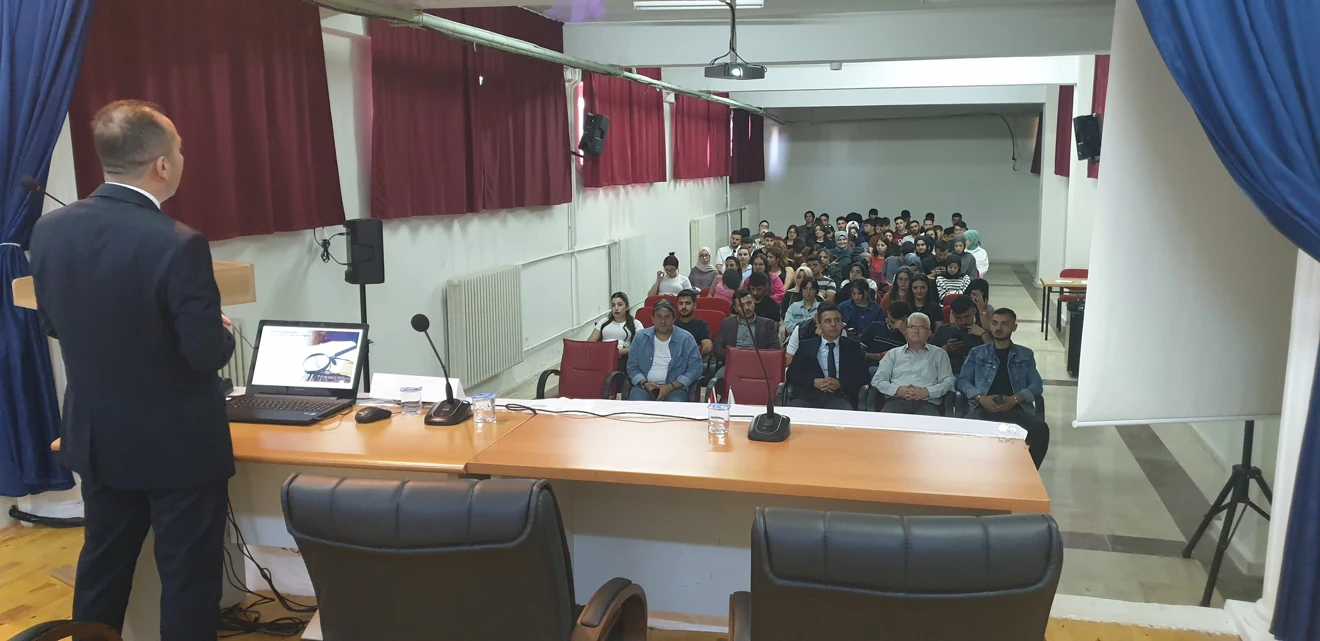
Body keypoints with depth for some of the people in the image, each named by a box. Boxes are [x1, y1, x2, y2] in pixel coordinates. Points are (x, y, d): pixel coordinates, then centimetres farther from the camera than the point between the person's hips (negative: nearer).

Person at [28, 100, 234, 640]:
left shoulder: (49, 229, -5)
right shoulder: (179, 245, -26)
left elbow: (53, 324, 8)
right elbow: (208, 355, -21)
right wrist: (223, 330, 1)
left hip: (97, 438, 7)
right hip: (179, 445, -6)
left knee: (101, 567, 23)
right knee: (188, 578, 9)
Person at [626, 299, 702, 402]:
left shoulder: (686, 339, 2)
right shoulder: (640, 337, 9)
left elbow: (695, 369, -1)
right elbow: (632, 367, 12)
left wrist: (671, 386, -12)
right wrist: (645, 383, -9)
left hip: (675, 387, -2)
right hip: (646, 385, 2)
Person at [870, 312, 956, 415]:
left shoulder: (939, 354, 22)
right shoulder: (893, 354, 24)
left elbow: (948, 382, 11)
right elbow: (877, 380, 15)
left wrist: (927, 392, -8)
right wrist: (897, 390, -5)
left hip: (926, 403, 0)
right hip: (896, 401, 1)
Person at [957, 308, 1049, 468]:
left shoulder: (1026, 355, 24)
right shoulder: (977, 352, 22)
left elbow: (1037, 385, 12)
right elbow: (962, 380, 12)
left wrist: (1015, 399, -9)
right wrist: (980, 397, -9)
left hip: (1017, 409, 1)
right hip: (983, 407, -1)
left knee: (1041, 429, -32)